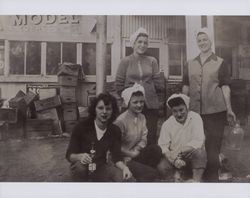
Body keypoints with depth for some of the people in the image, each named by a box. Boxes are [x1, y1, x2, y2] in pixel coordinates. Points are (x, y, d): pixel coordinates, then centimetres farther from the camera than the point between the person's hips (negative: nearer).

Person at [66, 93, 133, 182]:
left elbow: (117, 157, -6)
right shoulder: (82, 127, -15)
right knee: (80, 166, -37)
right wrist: (80, 157, -38)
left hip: (101, 167, 3)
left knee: (127, 177, -21)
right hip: (81, 168, -2)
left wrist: (124, 167, -28)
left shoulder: (115, 131, -6)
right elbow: (69, 155, -14)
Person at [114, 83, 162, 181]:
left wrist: (136, 150, -13)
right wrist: (131, 154, -14)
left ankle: (145, 174, -3)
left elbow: (143, 139, 4)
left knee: (156, 149, -19)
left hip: (136, 154, 7)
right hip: (124, 158, -7)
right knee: (153, 174, -20)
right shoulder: (121, 120, -18)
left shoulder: (142, 117, 3)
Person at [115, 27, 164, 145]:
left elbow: (156, 82, 10)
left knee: (151, 137, 4)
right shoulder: (125, 61, 3)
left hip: (151, 105, 2)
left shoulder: (152, 61, 10)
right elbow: (119, 84, 3)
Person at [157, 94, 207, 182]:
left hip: (193, 156, -1)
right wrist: (174, 159, -26)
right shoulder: (167, 124, -8)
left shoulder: (195, 117, -13)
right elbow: (162, 146, -9)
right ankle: (178, 172, 6)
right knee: (161, 167, -24)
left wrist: (177, 151, -27)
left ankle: (197, 179, -13)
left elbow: (199, 141, -22)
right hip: (174, 156, 2)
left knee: (199, 151, -34)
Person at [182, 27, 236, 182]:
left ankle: (212, 176, 16)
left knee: (213, 144, 1)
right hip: (194, 110, 3)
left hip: (215, 110, -2)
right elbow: (186, 87, 13)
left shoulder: (220, 63, 5)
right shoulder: (190, 64, 12)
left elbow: (225, 86, 0)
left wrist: (229, 108, -5)